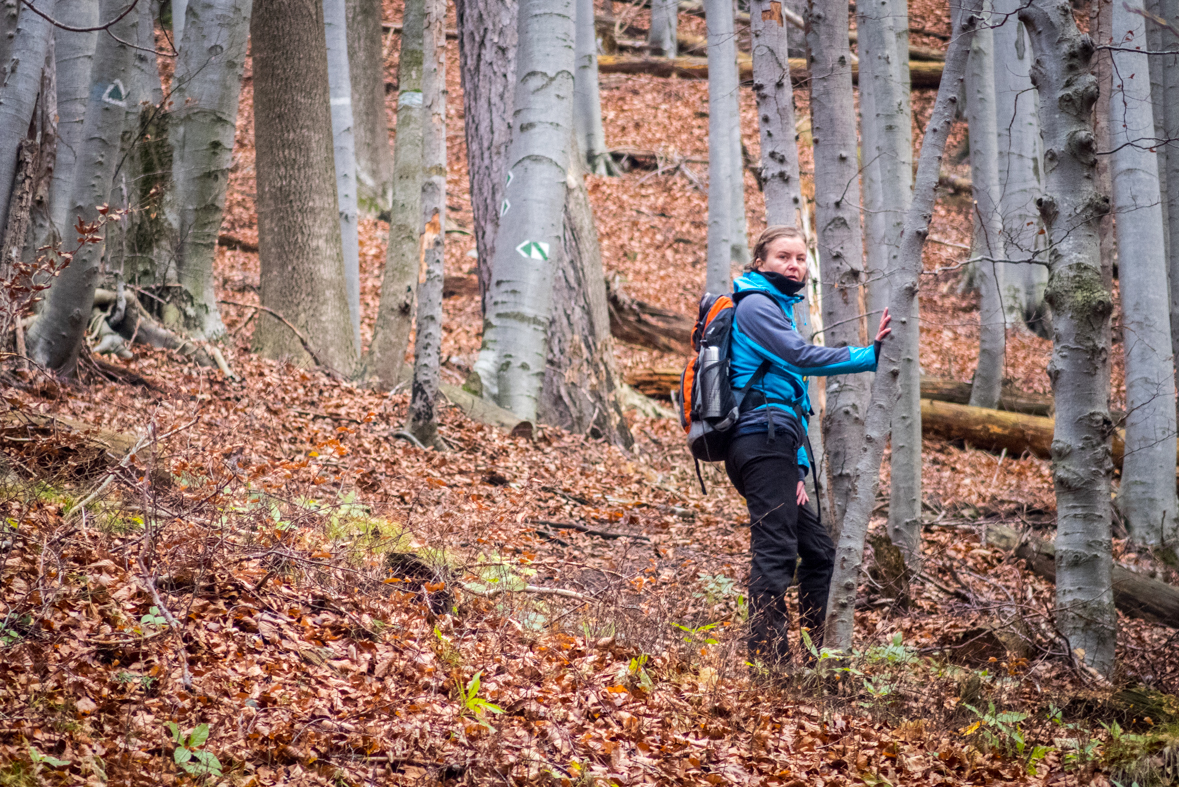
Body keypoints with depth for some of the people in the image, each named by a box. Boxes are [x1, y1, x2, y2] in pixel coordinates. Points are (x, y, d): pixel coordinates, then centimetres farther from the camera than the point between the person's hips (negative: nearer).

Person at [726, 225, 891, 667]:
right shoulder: (756, 304, -3)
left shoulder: (777, 308, 28)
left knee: (818, 552, 13)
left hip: (774, 448, 10)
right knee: (775, 552, -16)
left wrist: (798, 468, 20)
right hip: (763, 437, -10)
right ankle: (768, 661, -22)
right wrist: (870, 356, -21)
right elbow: (801, 356, -18)